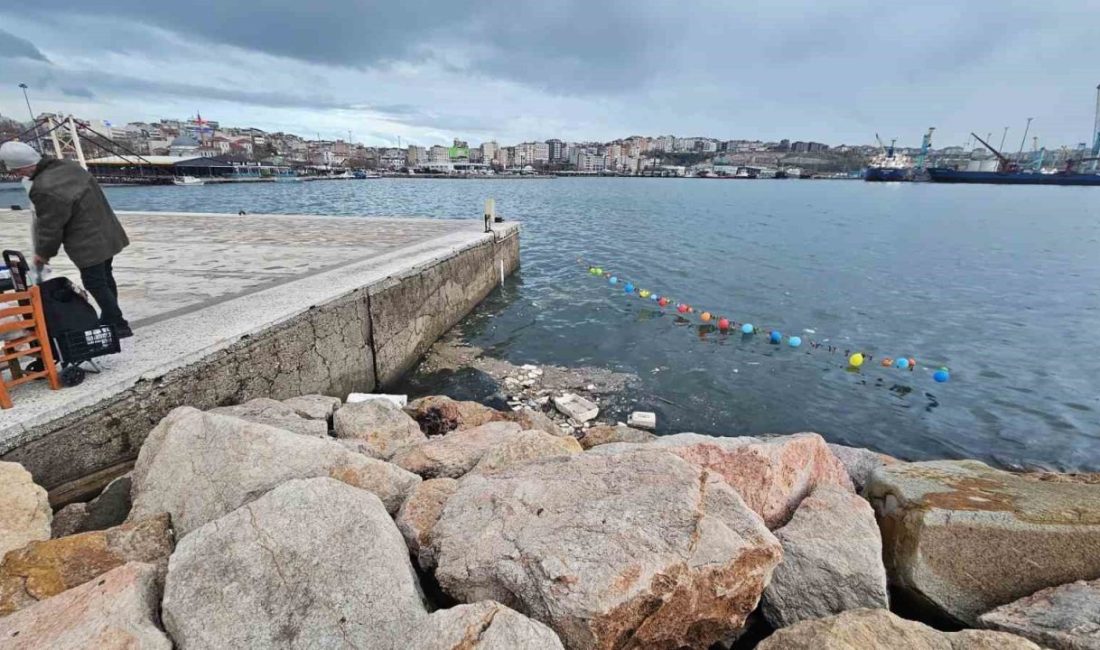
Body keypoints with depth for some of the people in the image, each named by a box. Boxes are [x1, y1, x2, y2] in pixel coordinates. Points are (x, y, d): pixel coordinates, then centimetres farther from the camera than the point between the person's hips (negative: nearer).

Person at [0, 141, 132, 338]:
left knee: (95, 284, -1)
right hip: (106, 234, 10)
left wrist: (43, 253, 4)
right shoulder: (69, 166, 2)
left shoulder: (44, 189, -24)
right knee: (105, 278, 18)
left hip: (88, 244, -9)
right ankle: (110, 318, 30)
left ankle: (118, 325, 3)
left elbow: (50, 226, -13)